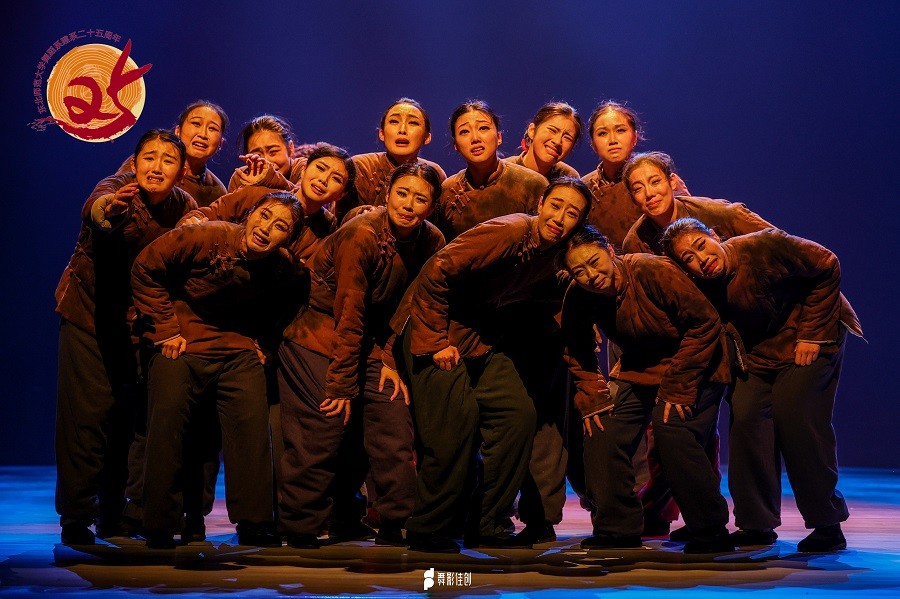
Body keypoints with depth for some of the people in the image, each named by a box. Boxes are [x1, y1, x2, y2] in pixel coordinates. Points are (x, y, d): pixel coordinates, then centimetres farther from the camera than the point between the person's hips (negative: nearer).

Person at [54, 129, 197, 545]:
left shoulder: (185, 207, -6)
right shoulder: (116, 190, -20)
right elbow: (98, 210, -44)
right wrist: (112, 210, -67)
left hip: (141, 320, 4)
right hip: (91, 312, -4)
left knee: (131, 414, 6)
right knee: (88, 413, -7)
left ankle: (113, 517, 22)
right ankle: (76, 519, 4)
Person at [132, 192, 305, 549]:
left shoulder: (283, 269, -7)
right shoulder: (207, 238, -19)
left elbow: (282, 311, 17)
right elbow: (146, 268, -9)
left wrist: (262, 344, 3)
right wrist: (165, 329, -10)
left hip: (239, 350, 3)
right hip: (183, 345, -2)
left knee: (252, 425, -10)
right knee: (167, 428, -4)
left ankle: (255, 524, 0)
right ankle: (160, 529, 8)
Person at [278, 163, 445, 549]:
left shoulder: (431, 242, -4)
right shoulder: (361, 235, -22)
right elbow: (348, 317, -20)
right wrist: (342, 385, -18)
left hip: (367, 346, 6)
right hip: (319, 341, -6)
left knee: (395, 427, -3)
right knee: (322, 436, -8)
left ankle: (394, 528, 9)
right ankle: (300, 532, 6)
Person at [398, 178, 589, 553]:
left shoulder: (556, 257, 2)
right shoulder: (508, 232, -23)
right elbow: (436, 273, -24)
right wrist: (438, 342, -22)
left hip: (483, 337, 8)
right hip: (436, 327, -8)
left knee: (519, 414, -2)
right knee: (456, 422, -15)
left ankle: (487, 526, 8)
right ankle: (427, 532, 1)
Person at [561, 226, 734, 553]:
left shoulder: (653, 271, -28)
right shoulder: (578, 298, -10)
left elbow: (705, 323, -24)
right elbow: (577, 353, 8)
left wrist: (677, 388, -25)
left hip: (693, 365, -6)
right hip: (638, 371, 6)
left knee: (673, 431, -26)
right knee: (601, 430, -7)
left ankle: (711, 534, -14)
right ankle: (617, 529, 7)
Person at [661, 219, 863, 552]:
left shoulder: (763, 246, -27)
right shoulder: (700, 291, -13)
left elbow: (827, 267, -17)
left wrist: (812, 334, -16)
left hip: (809, 339, -4)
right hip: (757, 351, 5)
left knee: (793, 417, -16)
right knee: (746, 415, -11)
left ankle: (828, 526, -4)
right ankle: (757, 524, 2)